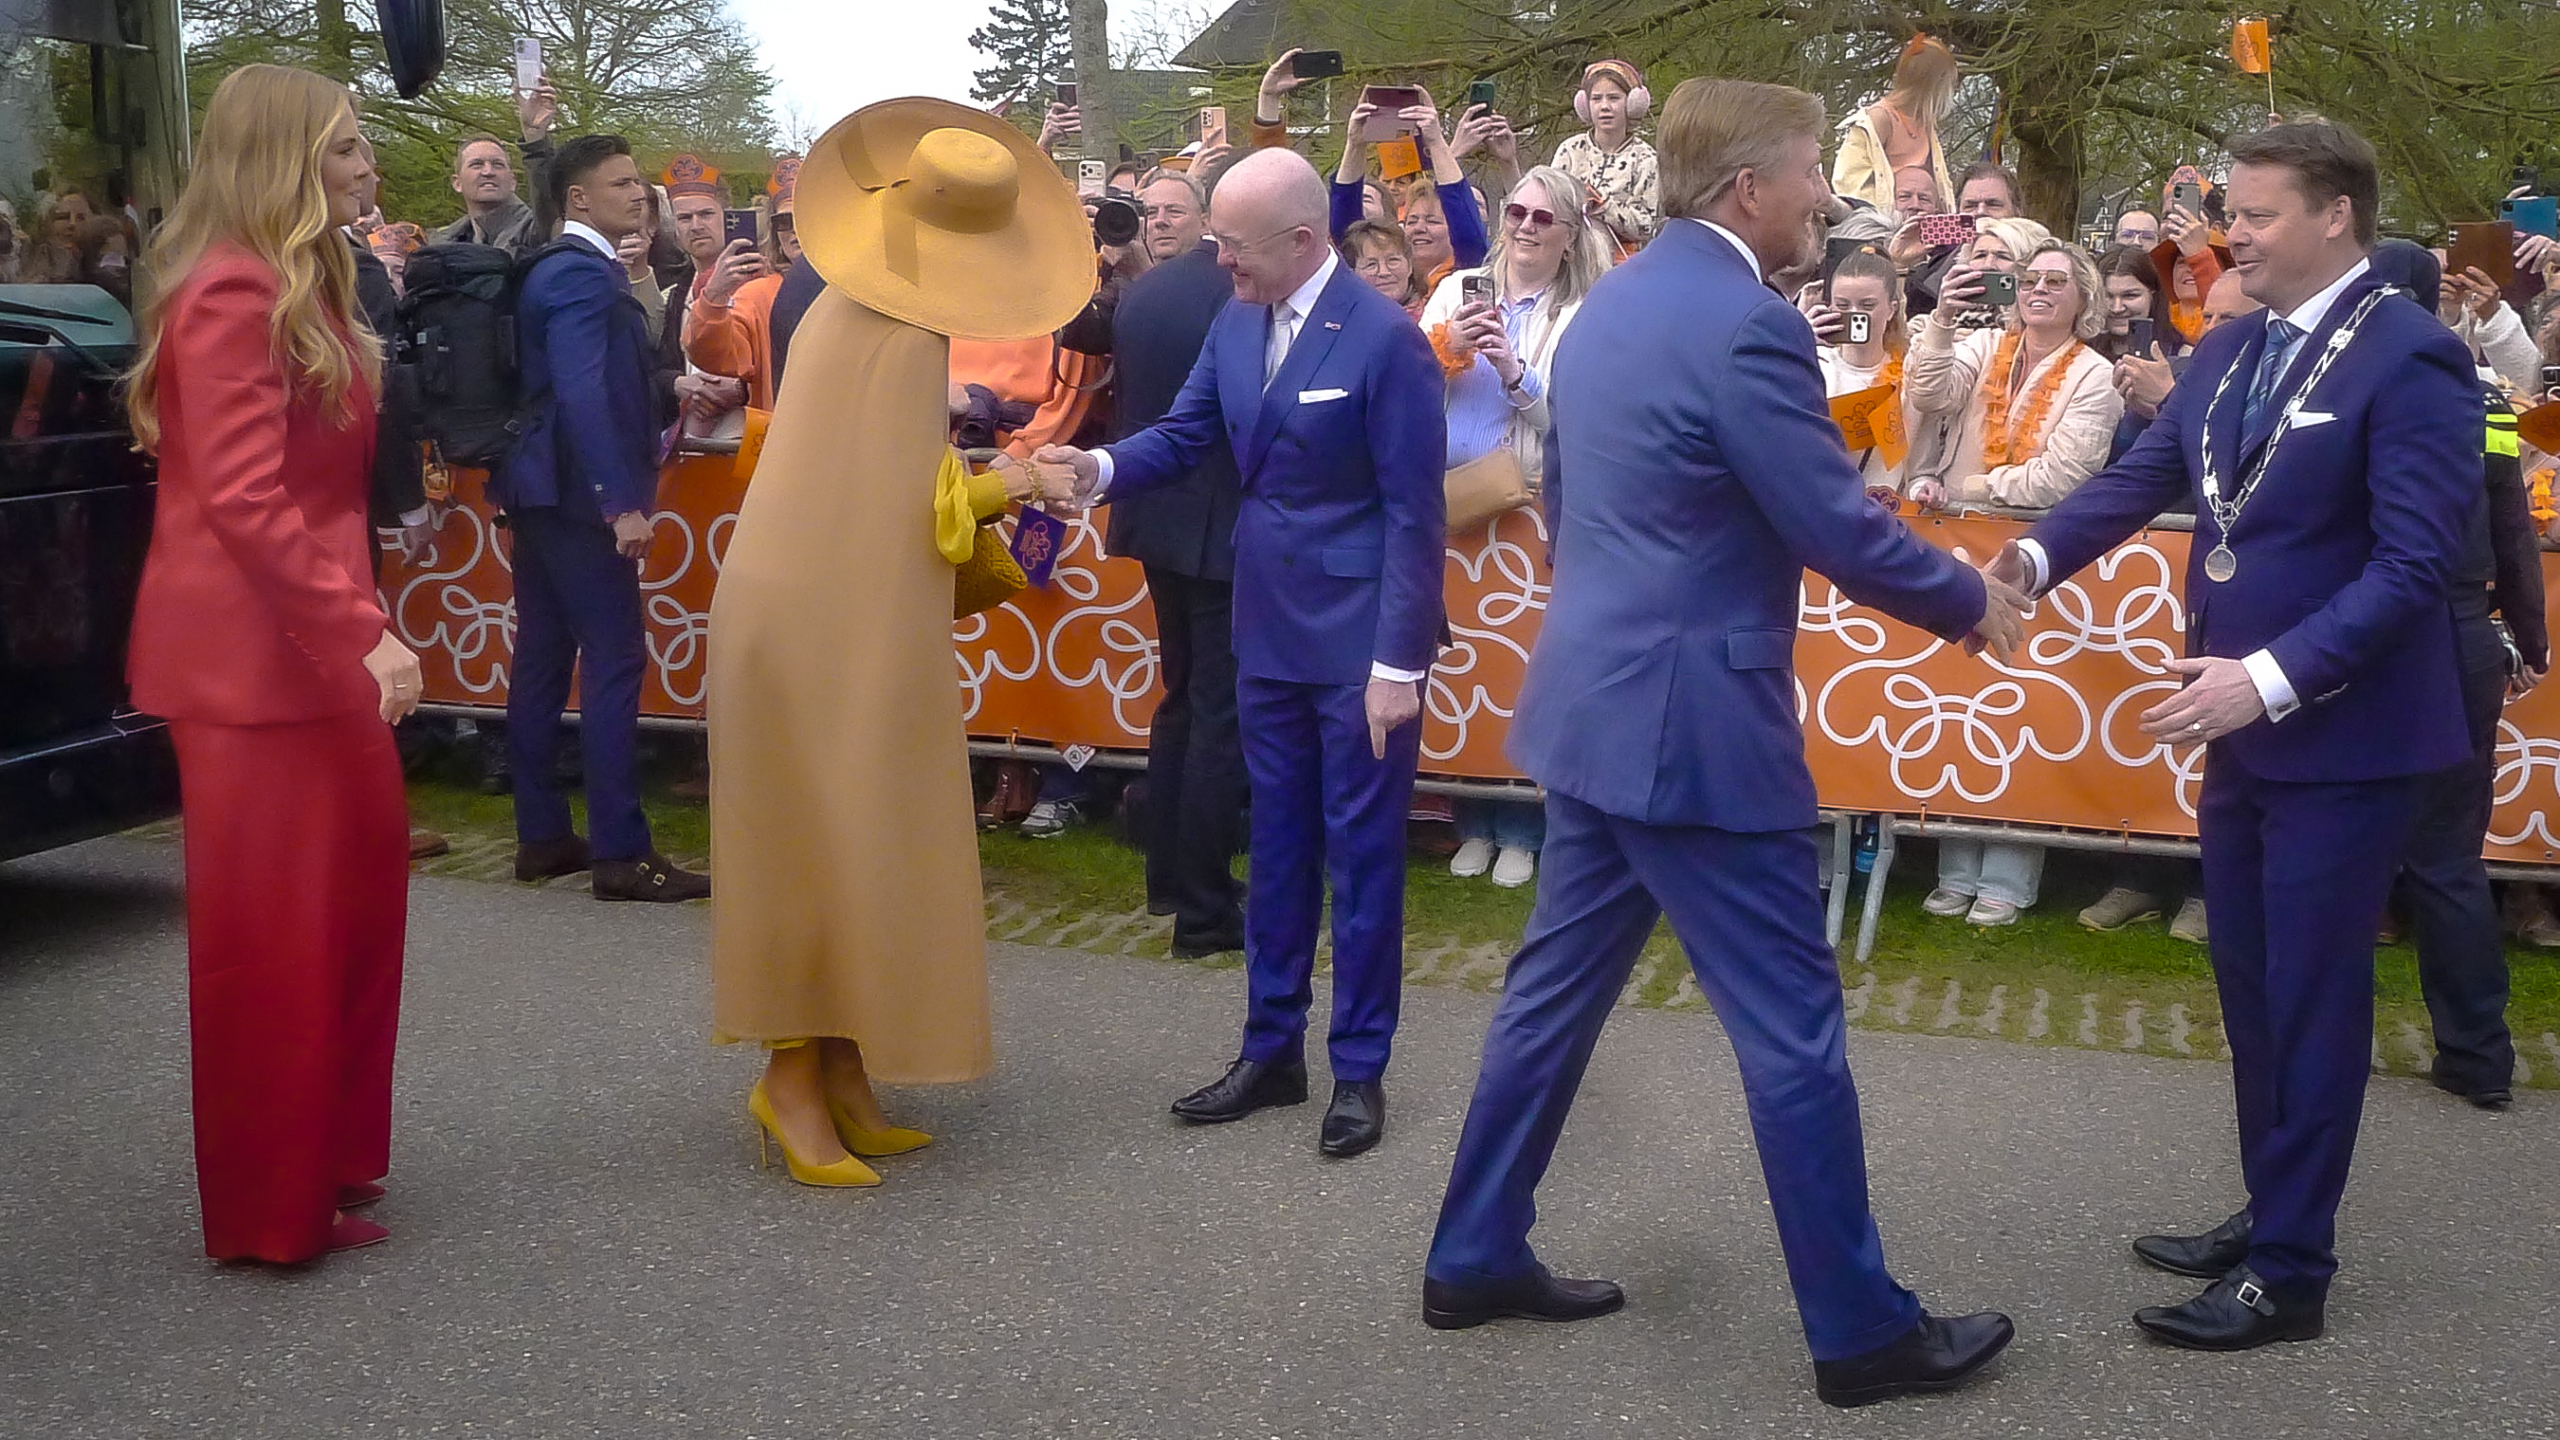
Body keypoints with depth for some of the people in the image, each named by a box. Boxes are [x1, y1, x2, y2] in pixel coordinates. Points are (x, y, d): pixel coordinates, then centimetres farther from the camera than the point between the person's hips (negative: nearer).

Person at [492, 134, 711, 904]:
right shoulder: (583, 274, -16)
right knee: (615, 658, -8)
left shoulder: (557, 268, 16)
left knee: (544, 655, 11)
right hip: (579, 493, -10)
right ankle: (620, 852, -7)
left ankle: (541, 836, 17)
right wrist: (623, 502, -28)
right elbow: (583, 395, -26)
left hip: (540, 489, 10)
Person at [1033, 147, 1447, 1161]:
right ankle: (1271, 1049, 27)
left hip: (1360, 637, -7)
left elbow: (1415, 513, -16)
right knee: (1277, 842, 15)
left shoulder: (1384, 338, -17)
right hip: (1269, 628, 7)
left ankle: (1360, 1068, 17)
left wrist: (1399, 664, -18)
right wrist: (1100, 467, -15)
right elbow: (1184, 435, 8)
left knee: (1361, 852, 4)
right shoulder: (1235, 325, 4)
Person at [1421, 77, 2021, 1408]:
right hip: (1693, 723, -9)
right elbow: (1837, 527, -17)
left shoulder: (1606, 305, 11)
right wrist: (1968, 602, 0)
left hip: (1595, 700, 10)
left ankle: (1472, 1258, 28)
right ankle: (1861, 1330, 13)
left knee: (1556, 989, 18)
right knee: (1791, 1028, 1)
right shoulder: (1747, 325, -18)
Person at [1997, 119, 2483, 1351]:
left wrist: (2271, 678, -28)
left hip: (2340, 739, -8)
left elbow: (2413, 563, -21)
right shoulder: (2228, 350, 8)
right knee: (2250, 990, 18)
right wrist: (2036, 554, -16)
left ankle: (2290, 1273, 15)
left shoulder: (2410, 360, -16)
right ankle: (2267, 1215, 34)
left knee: (2311, 1001, 2)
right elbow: (2143, 475, 3)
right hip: (2243, 730, 8)